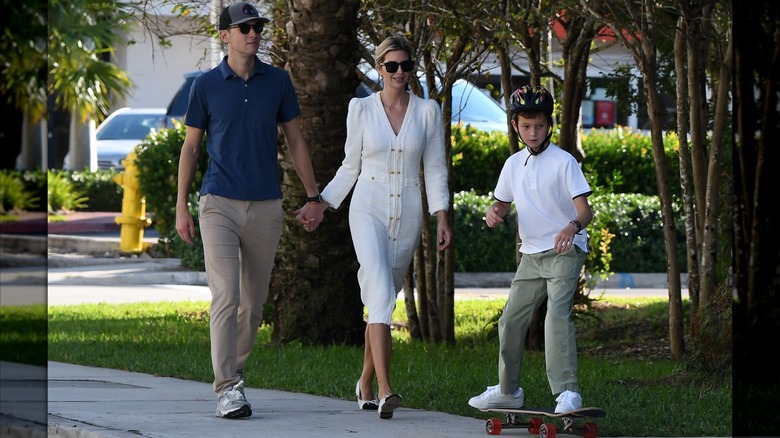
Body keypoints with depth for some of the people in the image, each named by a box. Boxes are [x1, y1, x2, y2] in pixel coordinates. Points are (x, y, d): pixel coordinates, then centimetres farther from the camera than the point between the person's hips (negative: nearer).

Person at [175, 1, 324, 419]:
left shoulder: (278, 81, 5)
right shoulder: (206, 85, 1)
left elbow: (295, 140, 12)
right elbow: (190, 147, 7)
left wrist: (313, 197, 9)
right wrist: (181, 207, 3)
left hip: (266, 207, 3)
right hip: (219, 205, -3)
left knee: (253, 303, 9)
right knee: (225, 296, -15)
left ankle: (233, 373, 25)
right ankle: (228, 389, -18)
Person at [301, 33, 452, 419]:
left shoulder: (427, 112, 4)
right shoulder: (361, 109, 2)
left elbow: (435, 170, 5)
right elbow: (350, 167, 10)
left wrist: (442, 220, -2)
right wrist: (321, 205, 5)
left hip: (408, 215, 2)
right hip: (369, 209, -2)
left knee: (381, 300, 8)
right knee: (381, 293, -20)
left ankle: (365, 384, 26)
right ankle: (385, 390, -28)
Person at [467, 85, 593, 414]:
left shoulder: (563, 162, -10)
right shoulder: (514, 164, 9)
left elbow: (585, 210, -15)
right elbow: (502, 204, 18)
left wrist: (572, 226, -39)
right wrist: (493, 213, -7)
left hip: (565, 251, -7)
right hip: (532, 254, 7)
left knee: (557, 315, -23)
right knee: (511, 320, 9)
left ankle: (567, 392, -27)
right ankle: (508, 390, 27)